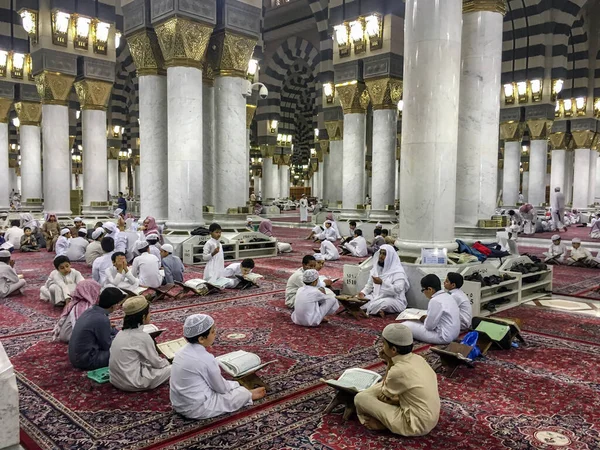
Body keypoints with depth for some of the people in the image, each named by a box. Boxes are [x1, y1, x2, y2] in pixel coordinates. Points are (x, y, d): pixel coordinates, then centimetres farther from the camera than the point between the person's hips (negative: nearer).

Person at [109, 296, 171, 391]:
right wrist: (166, 362, 14)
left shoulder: (122, 332, 5)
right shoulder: (142, 336, -18)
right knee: (171, 369, 0)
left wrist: (162, 361, 17)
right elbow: (156, 363, -7)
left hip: (115, 379, 8)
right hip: (131, 383, -8)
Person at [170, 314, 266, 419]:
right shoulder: (206, 359, -23)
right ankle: (249, 395, 32)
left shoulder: (183, 351, 0)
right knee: (242, 393, 5)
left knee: (227, 384, 22)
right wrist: (235, 385, 11)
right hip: (196, 409, -8)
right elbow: (221, 388, -9)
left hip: (179, 404, 8)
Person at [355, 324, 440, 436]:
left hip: (416, 424, -8)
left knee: (360, 398, -9)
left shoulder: (398, 371, -23)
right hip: (431, 418, 9)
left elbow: (384, 394, -3)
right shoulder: (418, 359, -1)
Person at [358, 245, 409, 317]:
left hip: (394, 301, -7)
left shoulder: (398, 271, -10)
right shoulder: (376, 268, 11)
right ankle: (378, 311, -17)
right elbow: (369, 285, 16)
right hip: (376, 297, 7)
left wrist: (382, 283, -30)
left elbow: (397, 290, -22)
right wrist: (363, 292, -5)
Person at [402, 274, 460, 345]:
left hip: (443, 337, -10)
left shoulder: (435, 301, -20)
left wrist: (424, 319, 2)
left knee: (407, 325, -10)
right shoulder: (447, 296, 7)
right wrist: (427, 318, 10)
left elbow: (429, 326, -18)